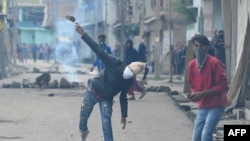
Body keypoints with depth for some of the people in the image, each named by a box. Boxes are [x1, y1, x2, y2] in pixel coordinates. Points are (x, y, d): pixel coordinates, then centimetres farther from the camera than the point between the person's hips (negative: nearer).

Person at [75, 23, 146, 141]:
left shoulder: (129, 81, -12)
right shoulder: (115, 63, -25)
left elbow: (123, 98, 1)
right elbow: (98, 50, -29)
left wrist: (124, 116, 2)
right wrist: (83, 34, -37)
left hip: (106, 99, 1)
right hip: (93, 91, -1)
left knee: (106, 123, -12)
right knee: (84, 115, 11)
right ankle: (83, 130, 45)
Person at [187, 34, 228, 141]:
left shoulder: (214, 63, -16)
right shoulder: (191, 65, 3)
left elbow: (223, 85, -16)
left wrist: (202, 94, -22)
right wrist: (193, 94, -7)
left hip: (215, 106, -7)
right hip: (202, 107, 7)